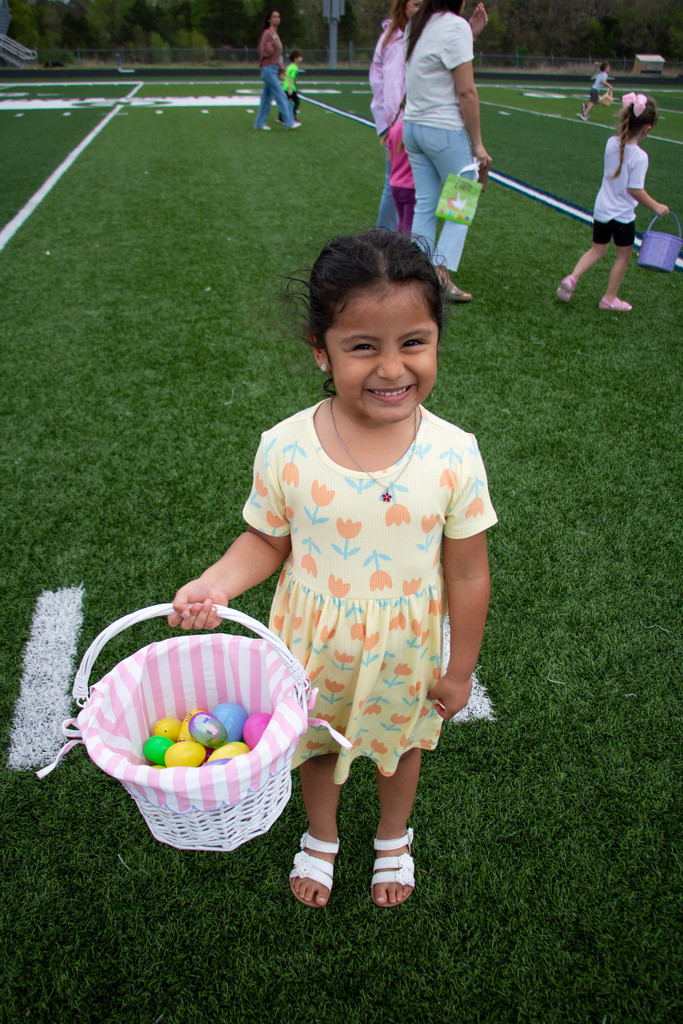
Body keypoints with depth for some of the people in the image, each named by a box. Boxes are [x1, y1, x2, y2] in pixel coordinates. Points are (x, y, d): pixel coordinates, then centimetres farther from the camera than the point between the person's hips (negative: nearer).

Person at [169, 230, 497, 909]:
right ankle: (321, 835, 62)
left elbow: (467, 575, -12)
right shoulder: (285, 448, -23)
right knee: (316, 741, 27)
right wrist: (217, 583, -26)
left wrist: (459, 670, -3)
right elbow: (267, 540, -6)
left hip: (404, 648, 0)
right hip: (314, 645, 1)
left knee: (399, 741, 28)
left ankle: (393, 838, 63)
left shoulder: (453, 455, -24)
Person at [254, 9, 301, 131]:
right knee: (281, 95, -12)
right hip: (268, 69, -9)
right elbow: (265, 52, -17)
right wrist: (273, 42, -26)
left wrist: (280, 67, 23)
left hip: (274, 69, 9)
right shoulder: (267, 33, -11)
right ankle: (289, 122, -13)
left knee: (267, 97, 9)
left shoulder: (275, 34, 17)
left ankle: (259, 124, 12)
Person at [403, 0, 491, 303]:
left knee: (424, 205, 9)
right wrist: (478, 144, -11)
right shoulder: (455, 26, -11)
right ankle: (441, 276, -5)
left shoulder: (416, 25, 11)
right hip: (446, 130, -7)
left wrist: (470, 33, 17)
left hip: (412, 127, 7)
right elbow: (465, 91, -14)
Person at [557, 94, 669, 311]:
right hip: (622, 215, -6)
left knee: (597, 249, 21)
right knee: (623, 257, 12)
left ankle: (572, 278, -1)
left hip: (601, 209, 6)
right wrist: (656, 207, -7)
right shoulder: (639, 156, -21)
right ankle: (609, 299, 21)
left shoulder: (611, 143, -5)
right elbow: (635, 190, -20)